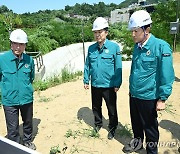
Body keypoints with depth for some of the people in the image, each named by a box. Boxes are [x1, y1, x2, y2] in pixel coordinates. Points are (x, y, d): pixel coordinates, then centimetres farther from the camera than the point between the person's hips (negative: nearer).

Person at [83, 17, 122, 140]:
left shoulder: (114, 47, -12)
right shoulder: (91, 48, 1)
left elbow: (118, 67, -11)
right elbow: (87, 65, 7)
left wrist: (117, 84, -10)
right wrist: (86, 81, 6)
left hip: (109, 86, -4)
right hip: (95, 85, 4)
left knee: (112, 109, 13)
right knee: (96, 107, 21)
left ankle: (112, 128, 36)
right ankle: (98, 124, 46)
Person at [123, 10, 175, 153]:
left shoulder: (161, 46, -17)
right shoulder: (137, 46, 4)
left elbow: (167, 75, -17)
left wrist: (162, 99, -15)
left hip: (149, 97, -6)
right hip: (133, 94, 6)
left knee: (150, 127, 13)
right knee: (136, 123, 23)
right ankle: (138, 141, 48)